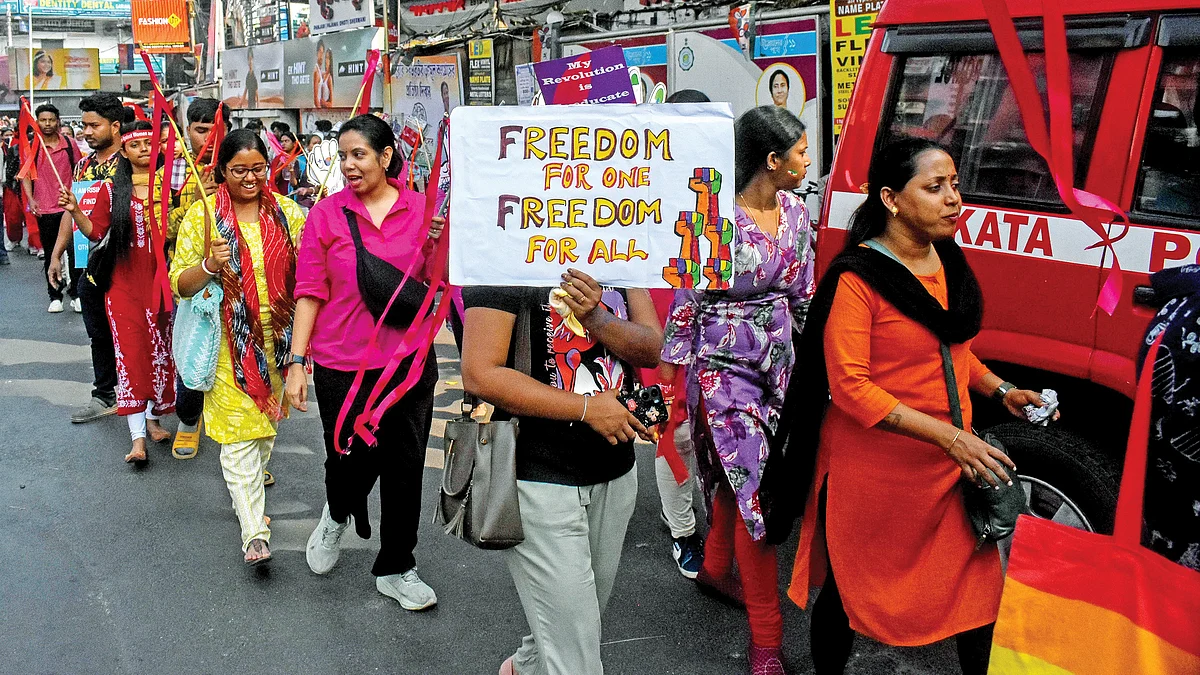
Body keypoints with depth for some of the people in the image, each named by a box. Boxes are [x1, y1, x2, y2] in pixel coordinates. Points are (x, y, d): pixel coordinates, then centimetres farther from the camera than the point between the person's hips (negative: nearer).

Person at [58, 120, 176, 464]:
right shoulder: (110, 189, 4)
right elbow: (96, 231, 2)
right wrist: (75, 211, -14)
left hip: (160, 280, 1)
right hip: (124, 283, -1)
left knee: (160, 349, 9)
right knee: (130, 352, -4)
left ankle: (152, 417, 27)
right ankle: (137, 436, -4)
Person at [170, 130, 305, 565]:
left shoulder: (287, 211, 2)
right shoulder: (203, 214, -4)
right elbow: (179, 284, -4)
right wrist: (210, 265, -23)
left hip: (277, 336, 3)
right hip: (230, 341, -3)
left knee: (268, 419, 19)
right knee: (239, 431, -6)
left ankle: (250, 485, 46)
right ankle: (254, 531, -4)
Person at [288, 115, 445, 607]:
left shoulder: (421, 210, 2)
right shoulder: (327, 214, -2)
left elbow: (438, 285, 7)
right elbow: (310, 293, -2)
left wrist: (440, 246, -13)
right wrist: (296, 363, -6)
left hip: (409, 360, 2)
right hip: (342, 364, -1)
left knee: (405, 466, 8)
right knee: (350, 462, 7)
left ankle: (395, 569, 27)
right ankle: (337, 514, 45)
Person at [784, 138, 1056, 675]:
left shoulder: (948, 261, 6)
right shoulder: (857, 278, -17)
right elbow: (849, 387, -22)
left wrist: (1000, 390, 3)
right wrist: (951, 436, -26)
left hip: (949, 467, 6)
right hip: (873, 470, -6)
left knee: (978, 584, 10)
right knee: (851, 590, 12)